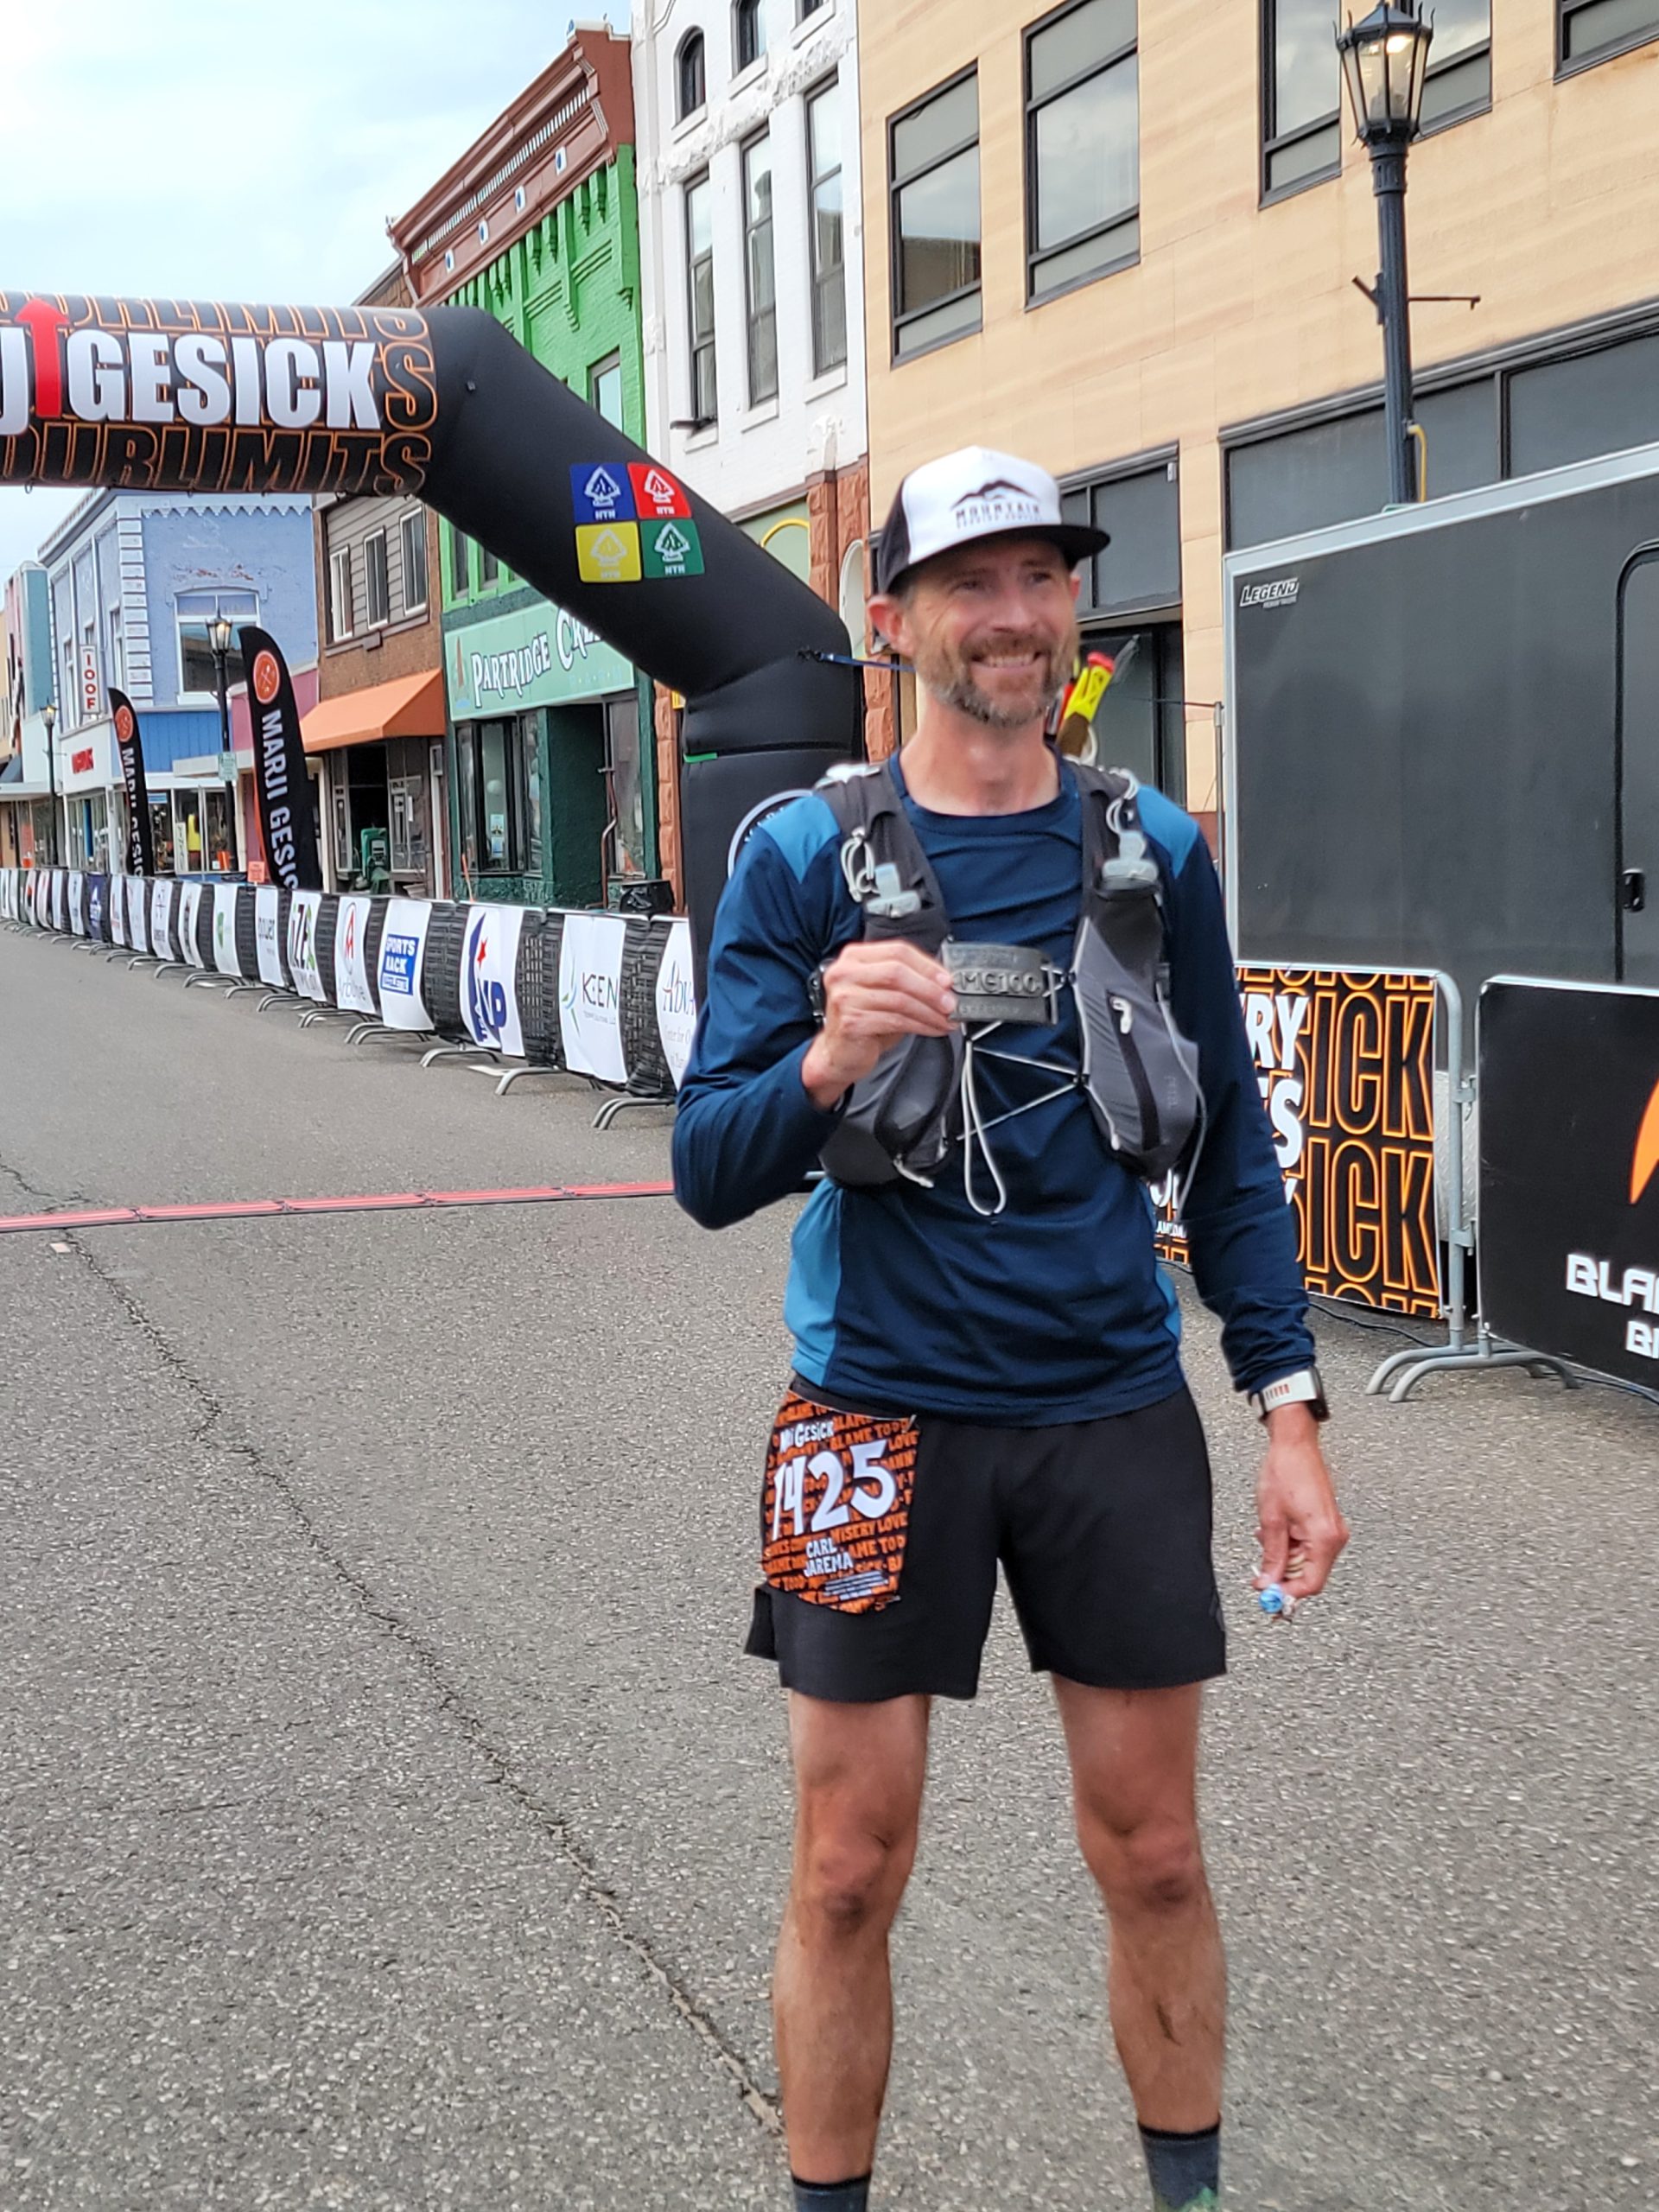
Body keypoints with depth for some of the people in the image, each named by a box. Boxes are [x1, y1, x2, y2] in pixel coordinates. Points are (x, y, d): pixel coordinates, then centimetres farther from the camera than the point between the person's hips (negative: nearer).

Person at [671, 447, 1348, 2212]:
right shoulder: (803, 855, -4)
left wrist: (1288, 1408, 3)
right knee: (850, 1876, 7)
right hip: (883, 1417, -2)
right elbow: (711, 1175, -8)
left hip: (1116, 1416, 2)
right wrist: (825, 1065, -29)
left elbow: (1226, 1145, 9)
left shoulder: (1152, 850, 4)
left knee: (1153, 1861, 12)